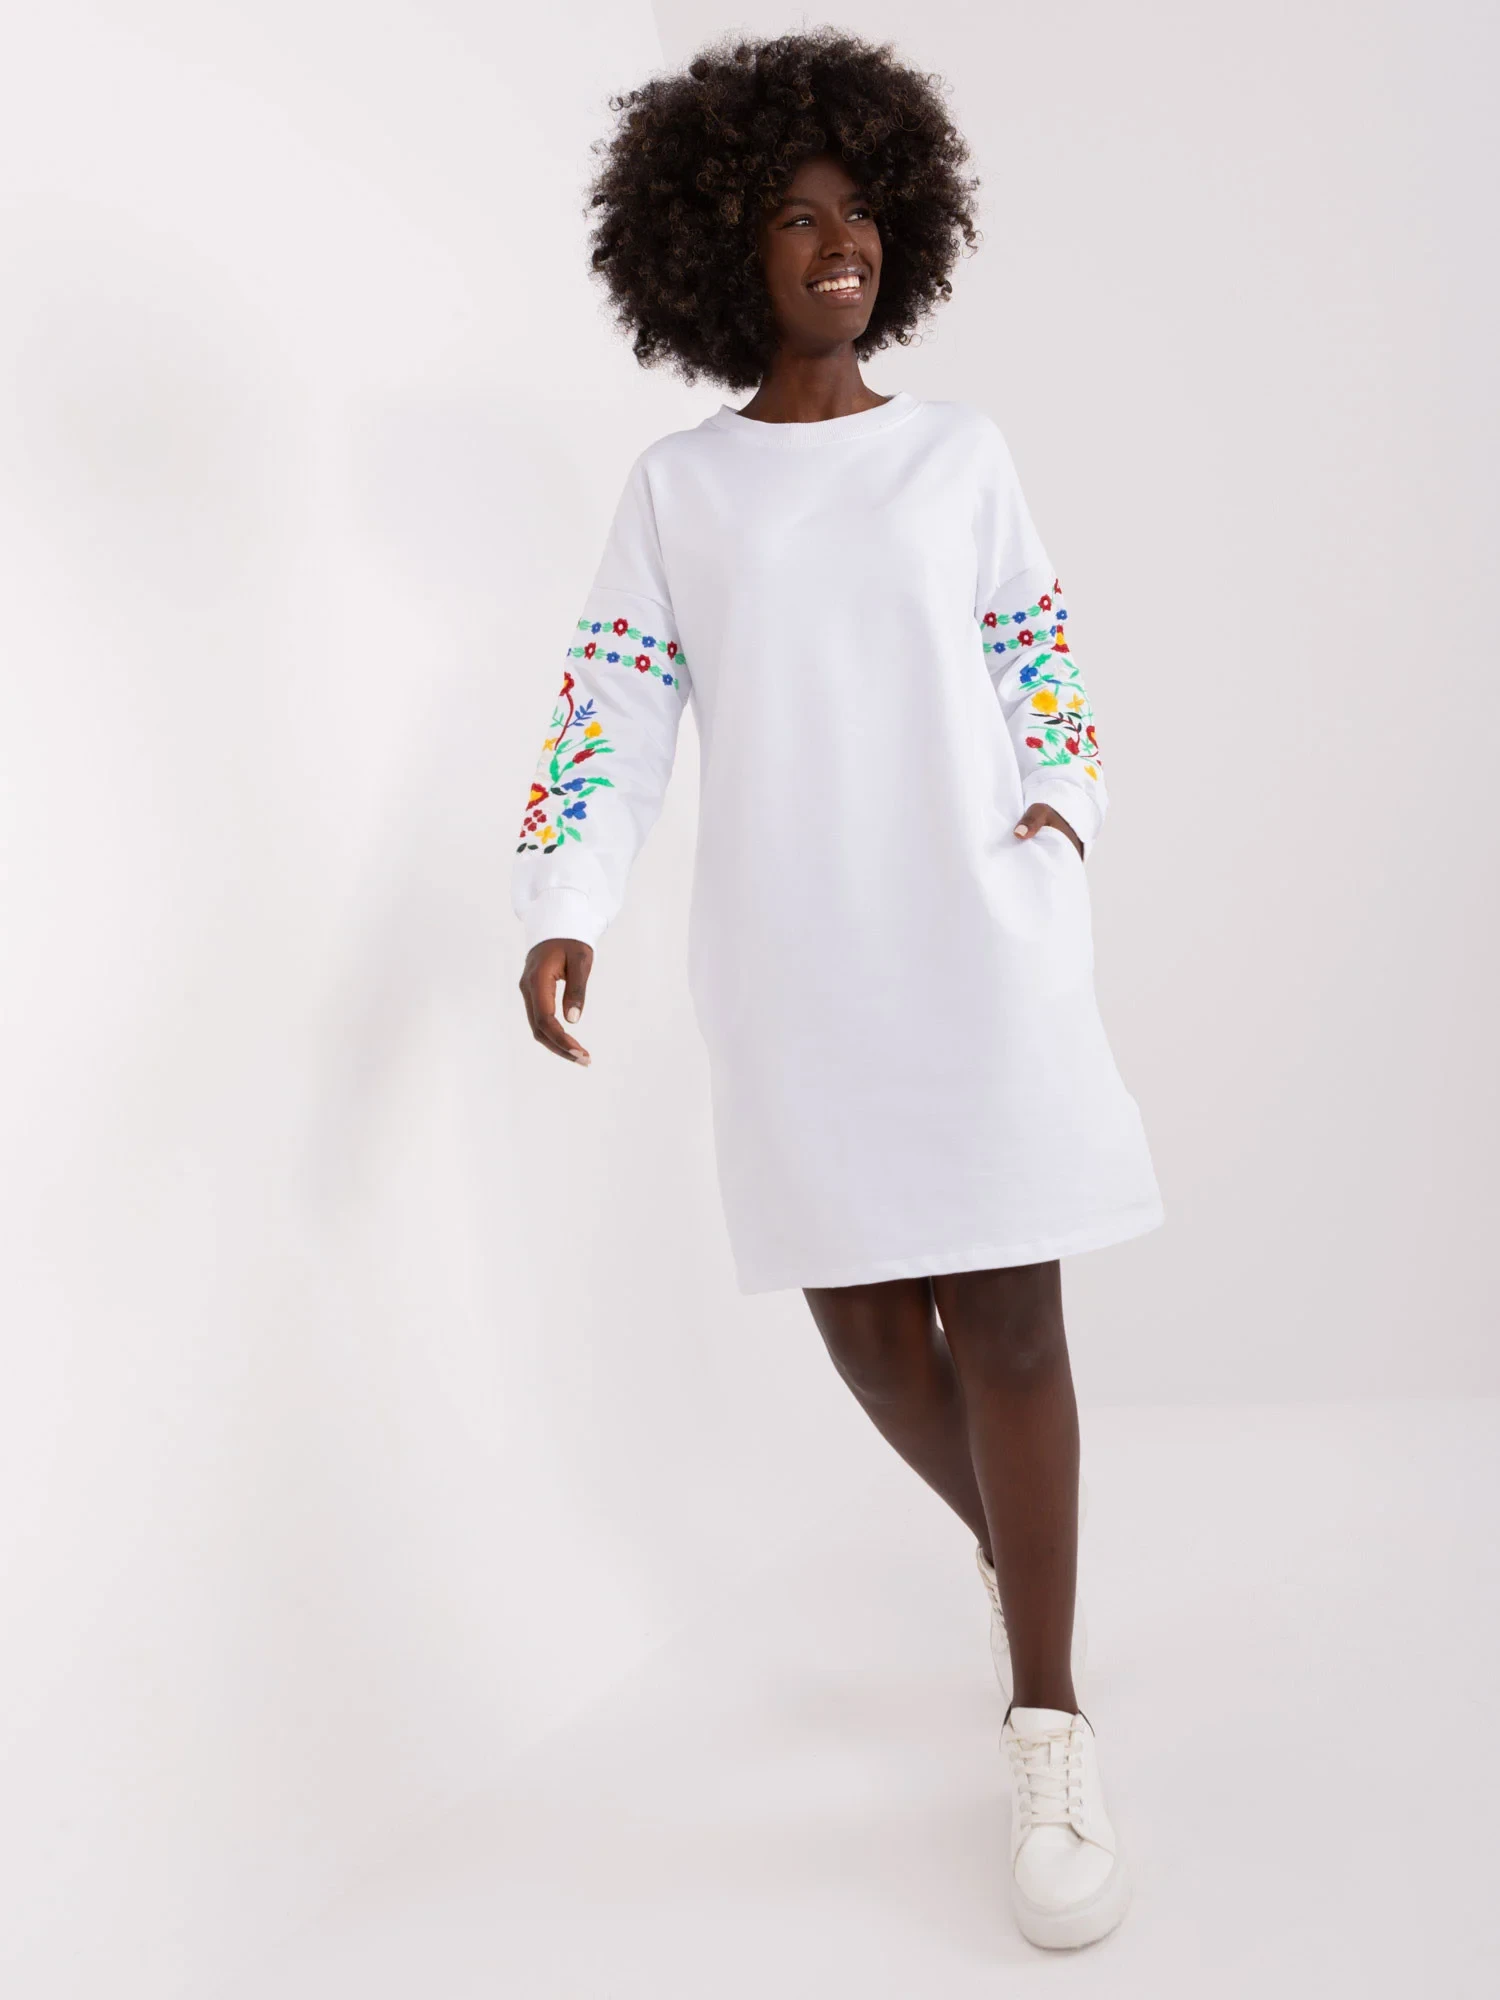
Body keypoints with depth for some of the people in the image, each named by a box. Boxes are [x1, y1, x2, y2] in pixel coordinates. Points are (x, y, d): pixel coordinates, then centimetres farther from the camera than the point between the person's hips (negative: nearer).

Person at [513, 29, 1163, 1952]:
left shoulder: (959, 453, 8)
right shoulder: (677, 487, 7)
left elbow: (1041, 656, 13)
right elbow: (612, 704, 1)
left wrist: (1057, 803, -4)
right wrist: (564, 909, -11)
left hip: (974, 933, -1)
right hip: (788, 963, 1)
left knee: (1004, 1312, -5)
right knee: (861, 1312, 7)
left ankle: (1050, 1730, 2)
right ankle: (1006, 1546, 34)